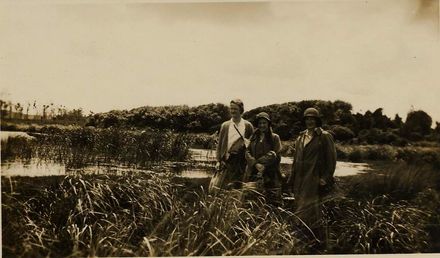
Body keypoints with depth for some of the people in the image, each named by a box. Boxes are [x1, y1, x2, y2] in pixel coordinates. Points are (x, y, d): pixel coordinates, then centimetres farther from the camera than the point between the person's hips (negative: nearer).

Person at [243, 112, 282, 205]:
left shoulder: (275, 138, 9)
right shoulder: (253, 137, 18)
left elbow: (275, 156, -1)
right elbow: (247, 153, 7)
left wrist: (260, 161, -12)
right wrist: (256, 164, -10)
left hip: (269, 175, -2)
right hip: (253, 174, 3)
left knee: (270, 202, -8)